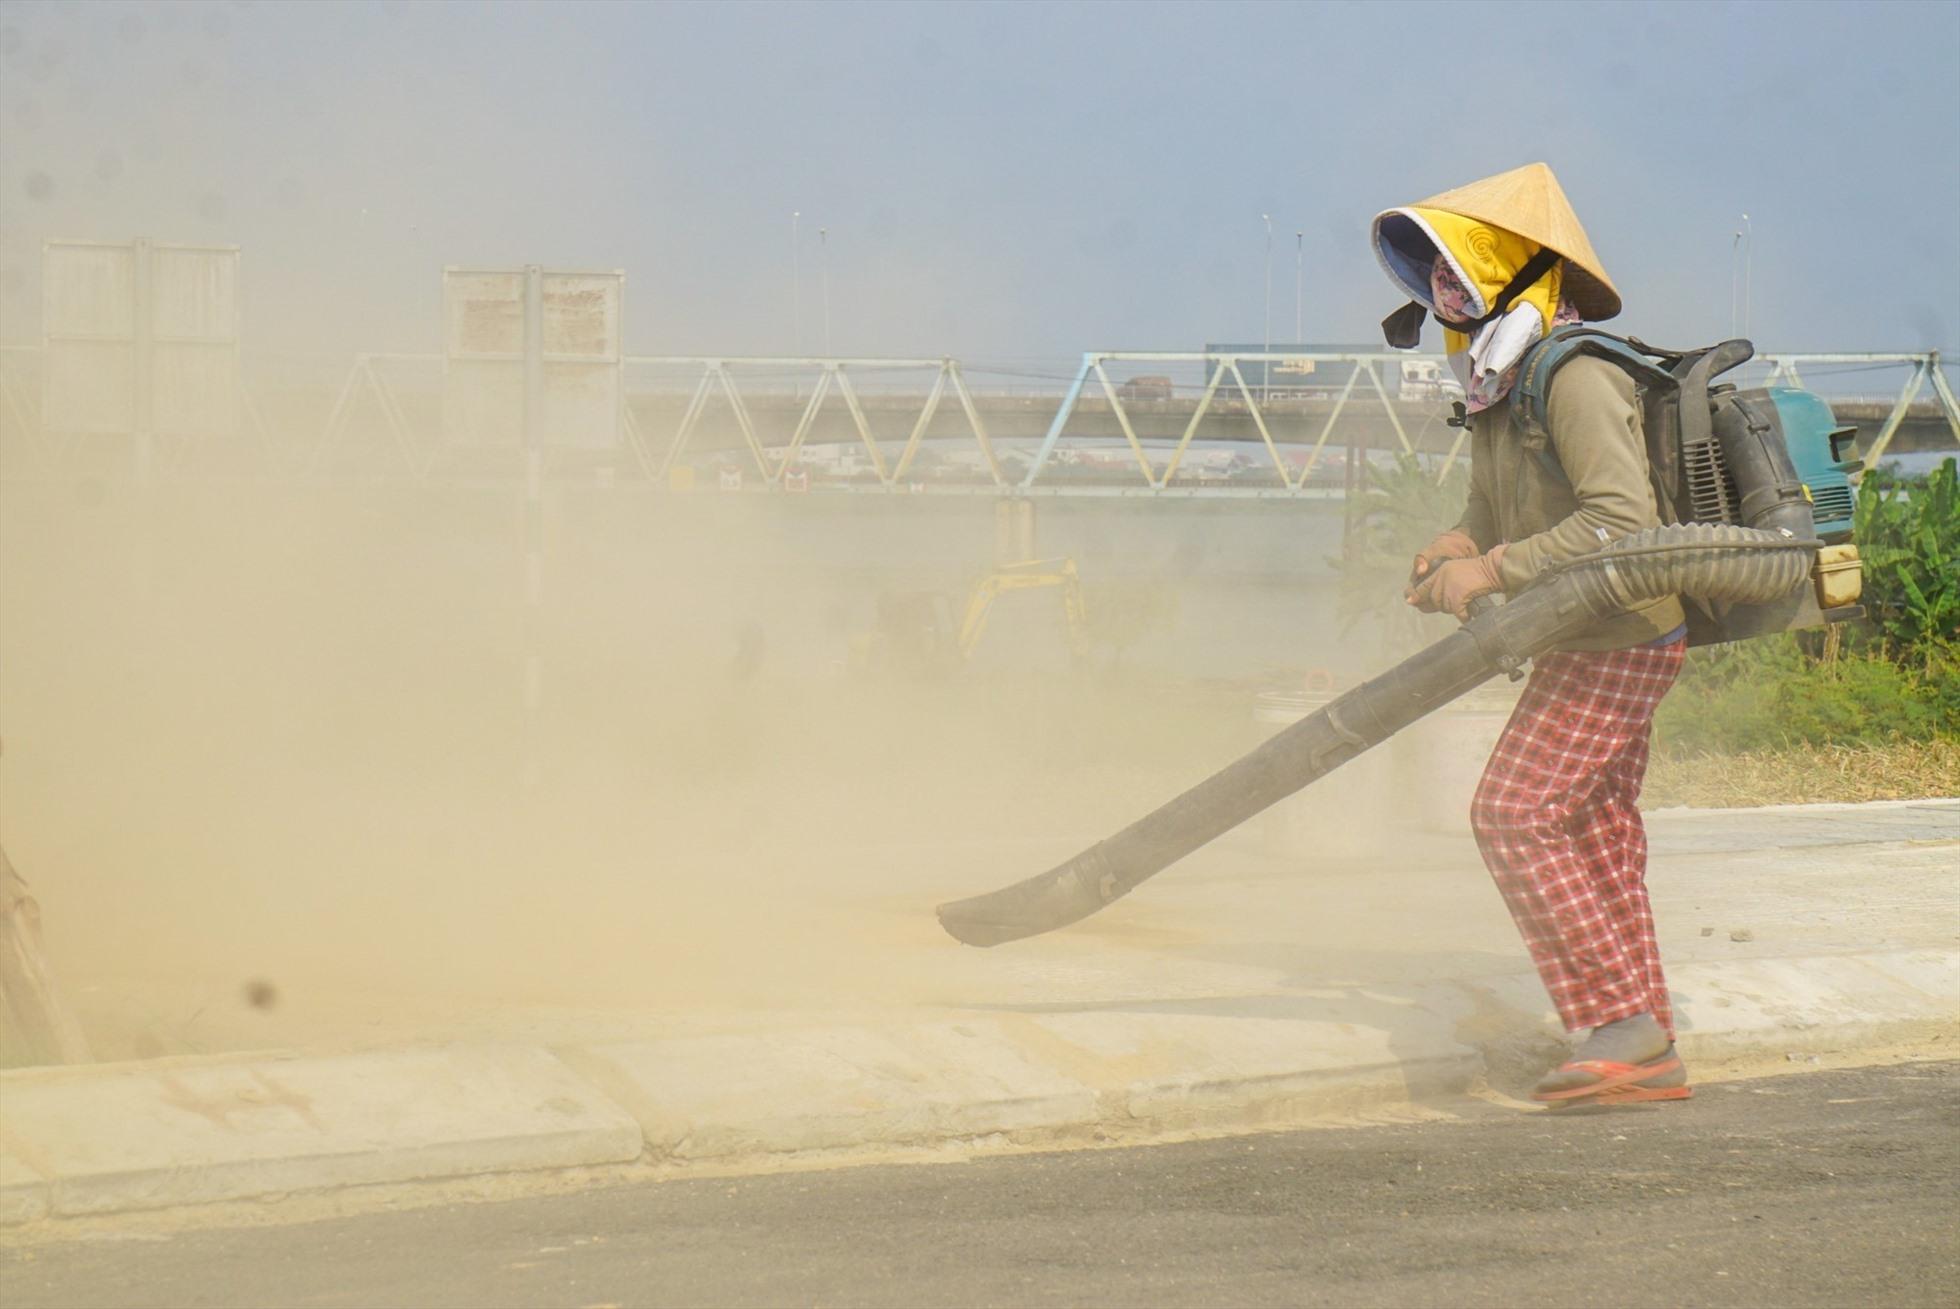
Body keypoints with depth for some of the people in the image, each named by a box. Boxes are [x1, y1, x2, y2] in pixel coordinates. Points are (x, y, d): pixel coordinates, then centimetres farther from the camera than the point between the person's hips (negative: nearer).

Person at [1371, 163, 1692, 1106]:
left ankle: (1619, 1023, -14)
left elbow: (1623, 518, -29)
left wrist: (1493, 571, -27)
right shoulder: (1501, 384, 11)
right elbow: (1495, 508, 17)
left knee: (1517, 814, -15)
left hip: (1618, 643, -10)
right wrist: (1454, 553, -6)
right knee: (1596, 838, 12)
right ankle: (1648, 1055, 15)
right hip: (1594, 642, 10)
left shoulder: (1576, 377, -20)